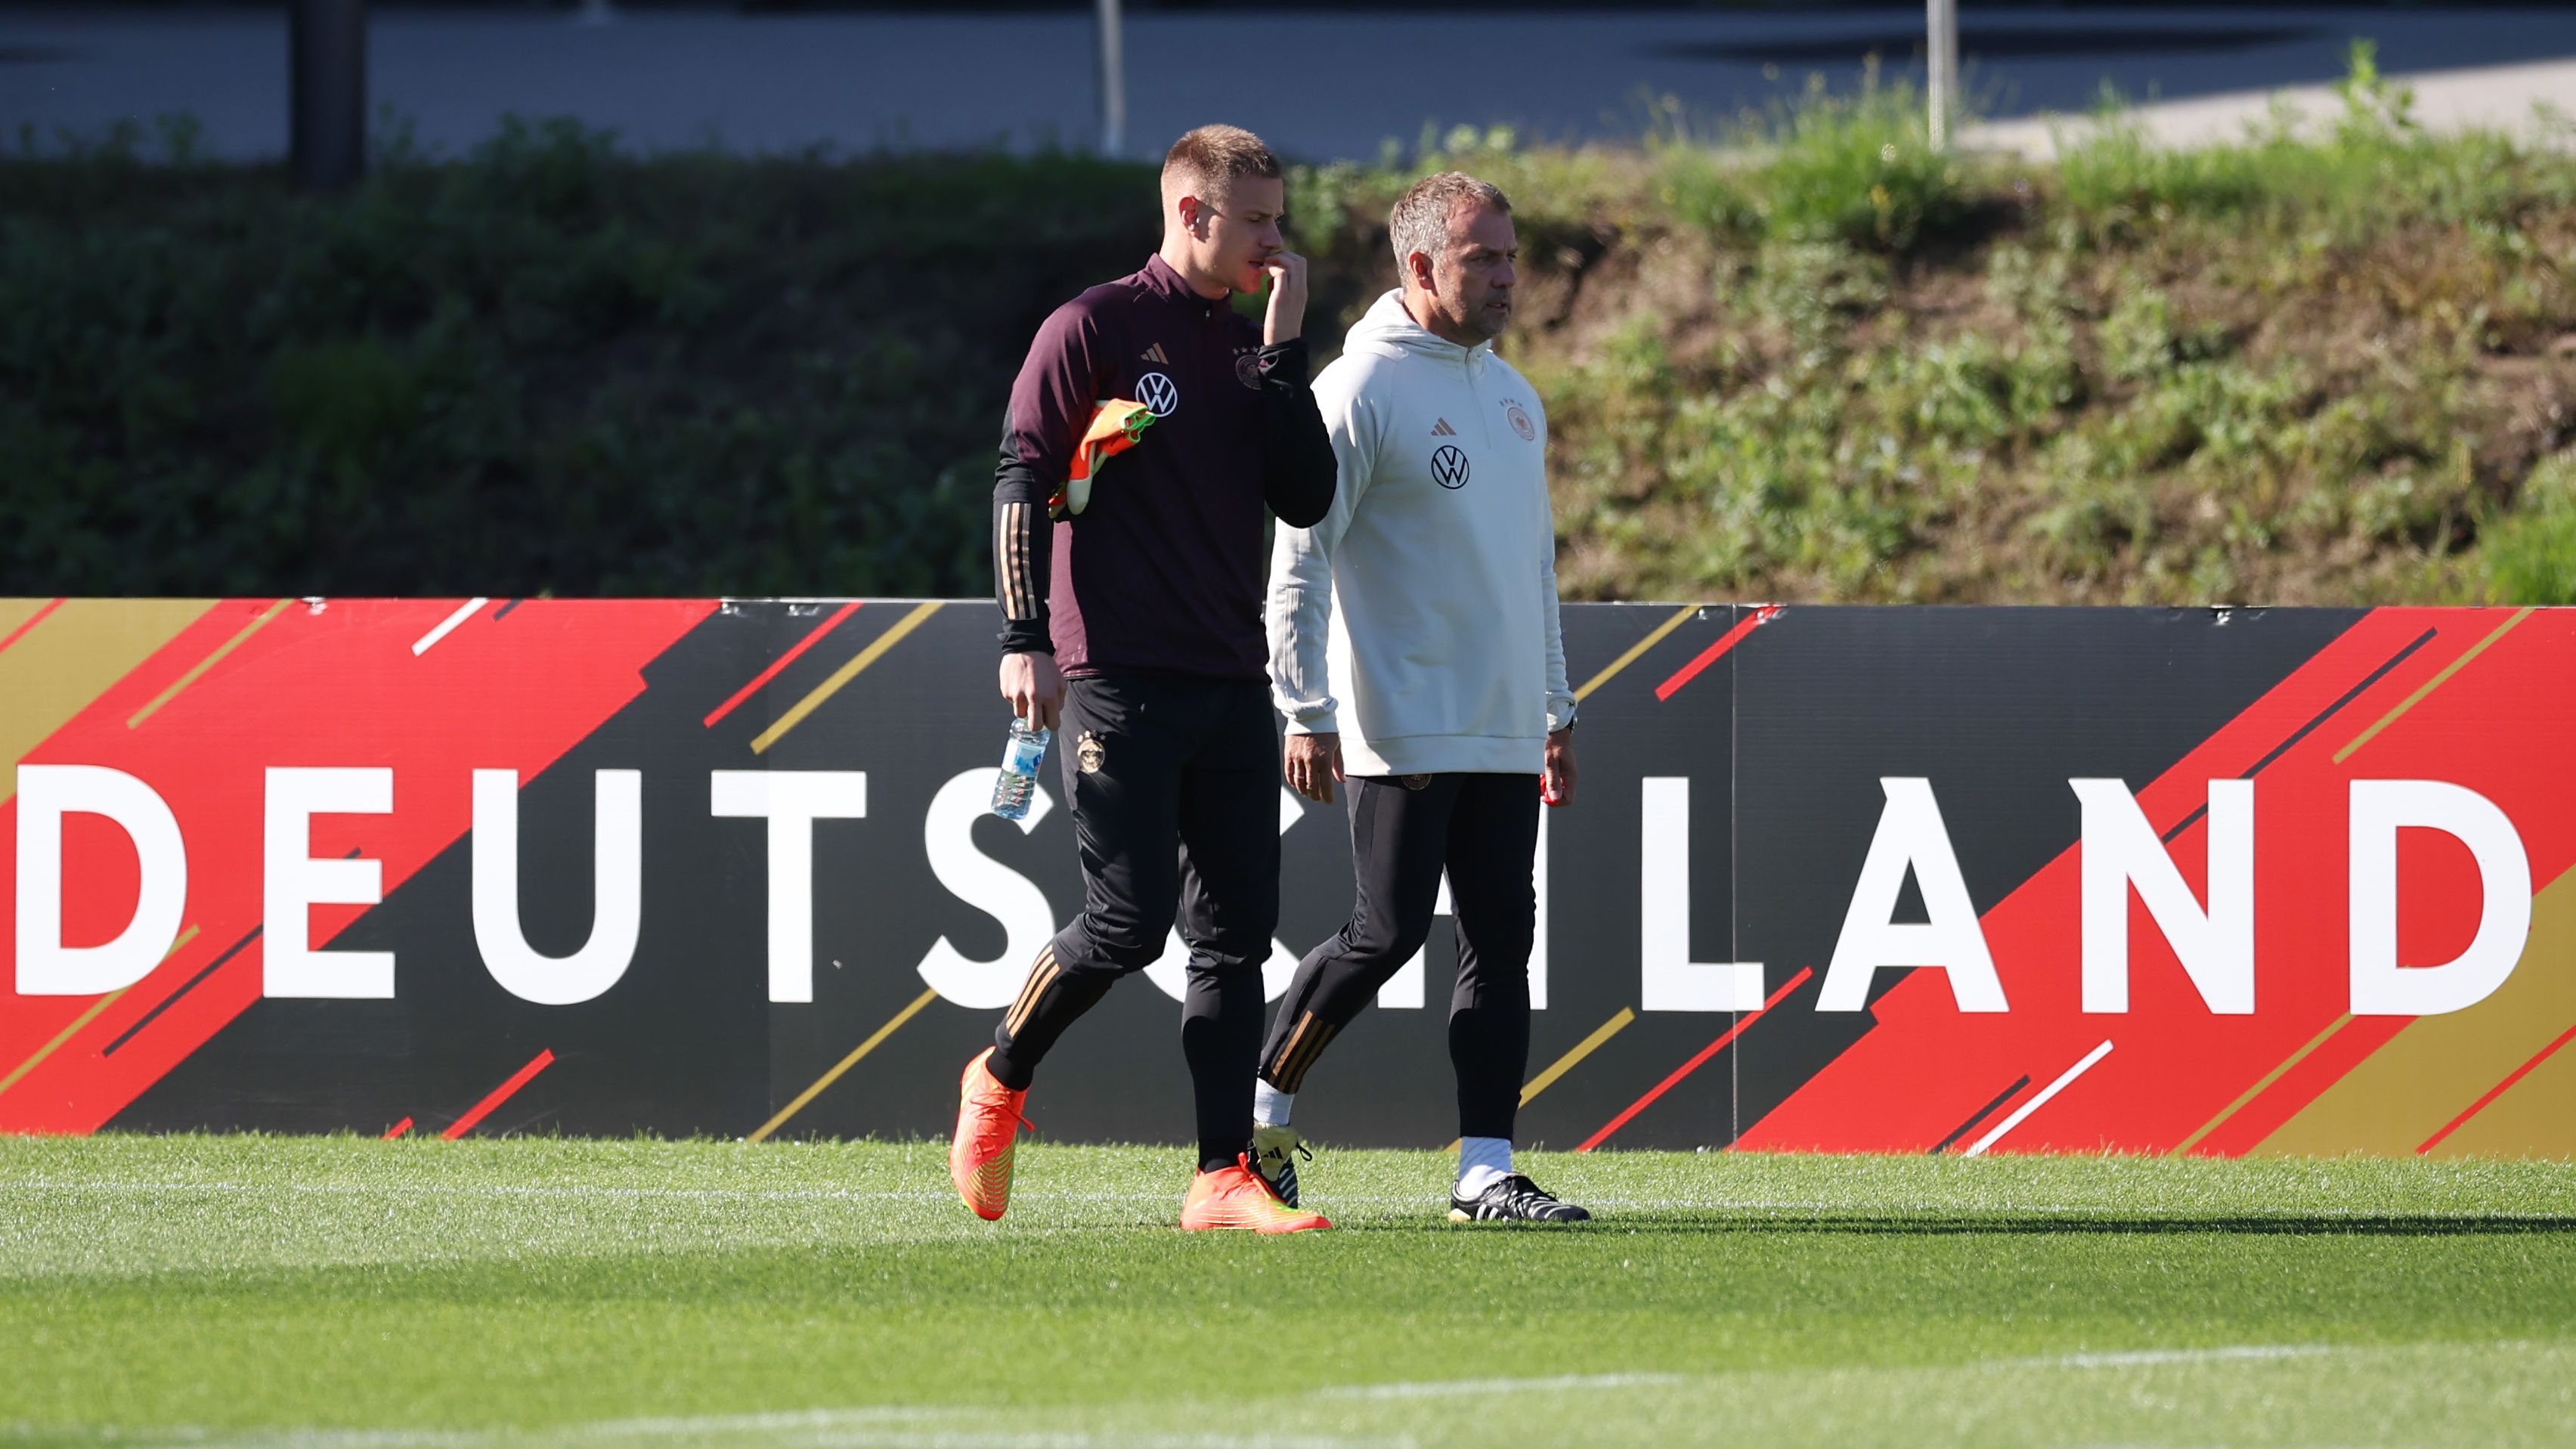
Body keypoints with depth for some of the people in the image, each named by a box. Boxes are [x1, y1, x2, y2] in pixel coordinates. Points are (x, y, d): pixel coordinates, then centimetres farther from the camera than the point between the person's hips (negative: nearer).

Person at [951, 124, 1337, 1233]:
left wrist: (1283, 350, 1)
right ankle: (1000, 1078, 12)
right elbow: (1022, 480, -5)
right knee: (1129, 920, -12)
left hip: (1231, 684, 6)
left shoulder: (1253, 347, 16)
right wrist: (1025, 638, -13)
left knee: (1235, 934, 1)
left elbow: (1306, 498, 7)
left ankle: (1223, 1177, 1)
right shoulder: (1096, 329, -2)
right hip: (1118, 682, -6)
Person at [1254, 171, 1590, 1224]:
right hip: (1403, 730, -7)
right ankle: (1258, 1114, 9)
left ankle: (1486, 1174, 2)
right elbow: (1298, 556, -12)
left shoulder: (1513, 396, 16)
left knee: (1501, 942, 2)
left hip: (1504, 733, 7)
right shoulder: (1363, 390, -9)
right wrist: (1306, 714, -17)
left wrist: (1557, 707, 21)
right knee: (1388, 934, -7)